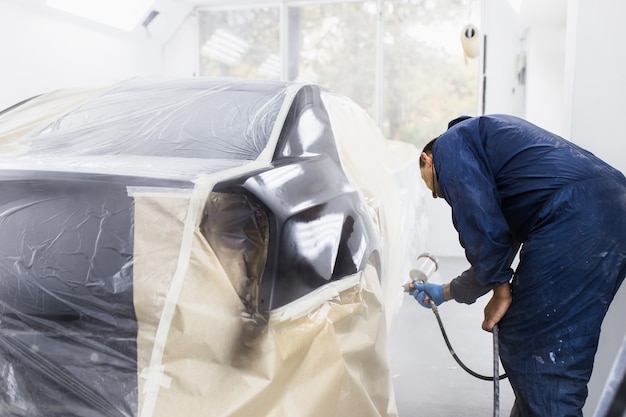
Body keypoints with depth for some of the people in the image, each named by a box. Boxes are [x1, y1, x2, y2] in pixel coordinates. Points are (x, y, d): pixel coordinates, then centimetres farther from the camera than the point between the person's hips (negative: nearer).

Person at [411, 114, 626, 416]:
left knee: (538, 356, -1)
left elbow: (480, 226, -10)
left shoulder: (450, 143, 7)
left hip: (573, 223, -10)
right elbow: (500, 251, 35)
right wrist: (446, 292, 44)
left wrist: (501, 291, 2)